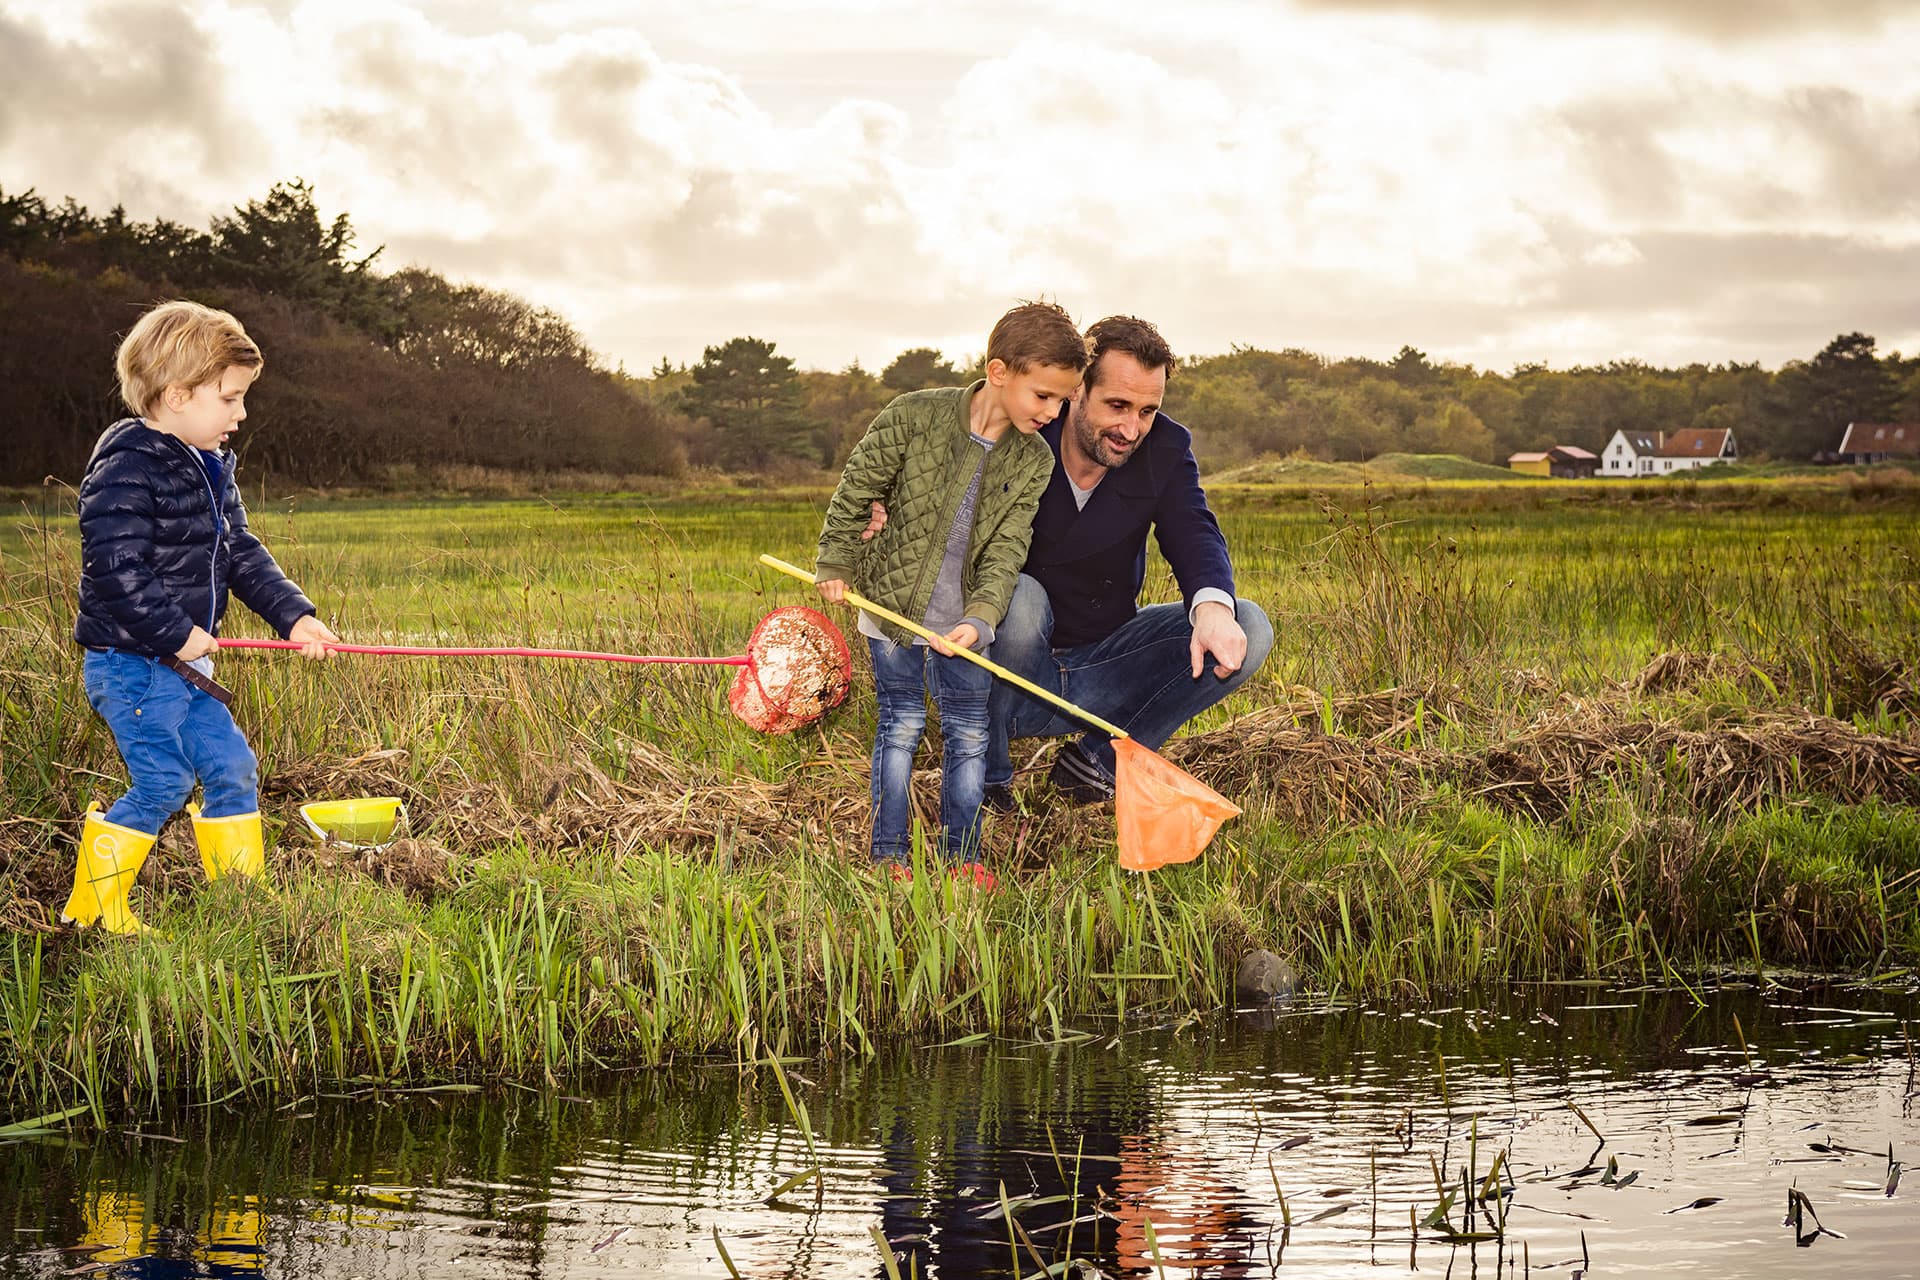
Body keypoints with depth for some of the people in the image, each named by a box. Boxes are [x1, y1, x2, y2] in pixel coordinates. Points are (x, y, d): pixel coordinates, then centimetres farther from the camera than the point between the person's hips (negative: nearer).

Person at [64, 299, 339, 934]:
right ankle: (91, 907, 1)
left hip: (184, 662, 9)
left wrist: (292, 614, 6)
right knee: (163, 783, -10)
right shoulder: (127, 467, -19)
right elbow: (115, 568, -25)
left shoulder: (209, 467, 13)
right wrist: (176, 633, -22)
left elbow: (241, 554, 18)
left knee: (231, 766, 10)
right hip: (131, 662, -9)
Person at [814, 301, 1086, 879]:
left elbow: (1007, 548, -11)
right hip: (893, 606, -3)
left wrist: (979, 620, -24)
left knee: (968, 734, 5)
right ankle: (888, 856, 13)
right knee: (900, 725, 4)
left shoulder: (1034, 461, -7)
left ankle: (962, 856, 17)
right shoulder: (914, 418, -18)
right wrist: (835, 564, 1)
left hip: (963, 621, 3)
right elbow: (856, 490, -5)